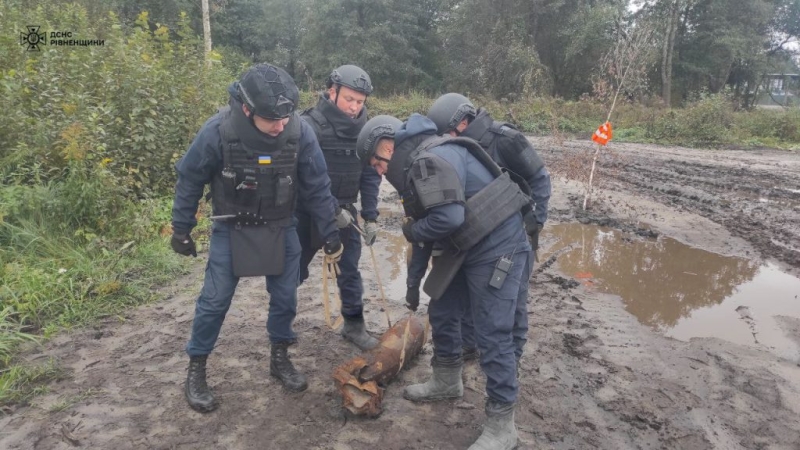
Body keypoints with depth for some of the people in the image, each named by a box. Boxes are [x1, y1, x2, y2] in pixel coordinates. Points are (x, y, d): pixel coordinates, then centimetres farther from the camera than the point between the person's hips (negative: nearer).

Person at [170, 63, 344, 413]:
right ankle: (196, 370, 21)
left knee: (285, 298, 8)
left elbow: (317, 187, -8)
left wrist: (330, 235, -3)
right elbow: (190, 180, -9)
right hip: (232, 228, -2)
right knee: (214, 301, 2)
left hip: (281, 228, 2)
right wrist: (181, 230, -2)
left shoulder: (300, 132, -21)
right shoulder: (218, 131, -25)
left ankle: (279, 359, 30)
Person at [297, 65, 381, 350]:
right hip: (308, 212, -3)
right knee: (294, 269, 11)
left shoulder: (364, 129, -4)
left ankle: (354, 324, 24)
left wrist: (371, 217, -6)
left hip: (344, 211, 4)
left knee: (349, 270, 8)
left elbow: (370, 176, 0)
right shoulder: (310, 125, -20)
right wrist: (333, 210, -23)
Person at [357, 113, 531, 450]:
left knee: (492, 334, -5)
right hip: (466, 246, 10)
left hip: (496, 247, -10)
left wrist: (412, 232, -11)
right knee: (442, 313, 19)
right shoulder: (414, 164, 11)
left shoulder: (432, 158, -21)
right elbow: (429, 219, 17)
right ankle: (446, 382, 41)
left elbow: (448, 217, -31)